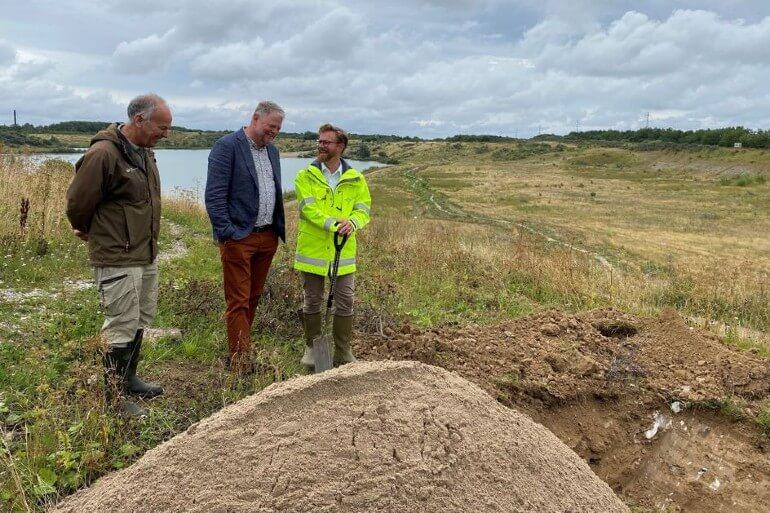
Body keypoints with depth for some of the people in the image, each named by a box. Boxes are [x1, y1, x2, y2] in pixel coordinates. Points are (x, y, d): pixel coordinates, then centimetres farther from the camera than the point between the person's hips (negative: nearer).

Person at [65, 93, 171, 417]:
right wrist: (88, 232, 5)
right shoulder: (104, 154, -21)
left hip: (146, 254, 9)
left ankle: (129, 379, 35)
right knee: (122, 328, -1)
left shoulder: (144, 151, 8)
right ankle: (115, 397, 14)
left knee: (141, 320, 18)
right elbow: (77, 202, -13)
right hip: (117, 259, -9)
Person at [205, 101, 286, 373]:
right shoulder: (227, 146, -8)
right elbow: (214, 195, -13)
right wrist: (226, 233, -17)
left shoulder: (272, 150, 15)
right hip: (239, 238, -7)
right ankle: (240, 361, 3)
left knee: (253, 298, 13)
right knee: (238, 302, -2)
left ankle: (238, 350, 26)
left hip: (268, 237, 7)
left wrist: (280, 229, 13)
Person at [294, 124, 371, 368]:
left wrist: (352, 223, -23)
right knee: (312, 302, 11)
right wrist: (333, 224, -29)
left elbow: (363, 209, 0)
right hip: (312, 249, -1)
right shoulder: (306, 176, -3)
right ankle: (311, 348, 28)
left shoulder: (355, 179, 3)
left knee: (345, 302, 6)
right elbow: (308, 208, -14)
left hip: (344, 251, 1)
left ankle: (343, 352, 22)